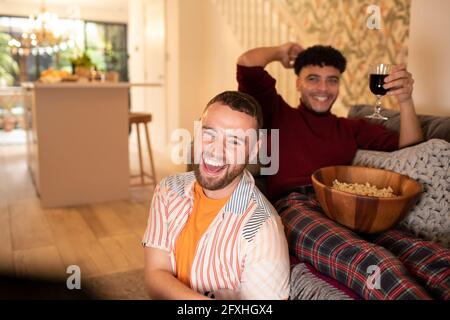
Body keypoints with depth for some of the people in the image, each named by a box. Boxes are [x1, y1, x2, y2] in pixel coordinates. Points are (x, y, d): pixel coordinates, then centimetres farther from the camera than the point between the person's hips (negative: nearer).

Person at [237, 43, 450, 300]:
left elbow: (410, 149, 24)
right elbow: (247, 64, 12)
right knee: (371, 261, -38)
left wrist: (405, 100, 10)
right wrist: (282, 51, 30)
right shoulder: (280, 115, 22)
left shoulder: (351, 128, 32)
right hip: (294, 207, -3)